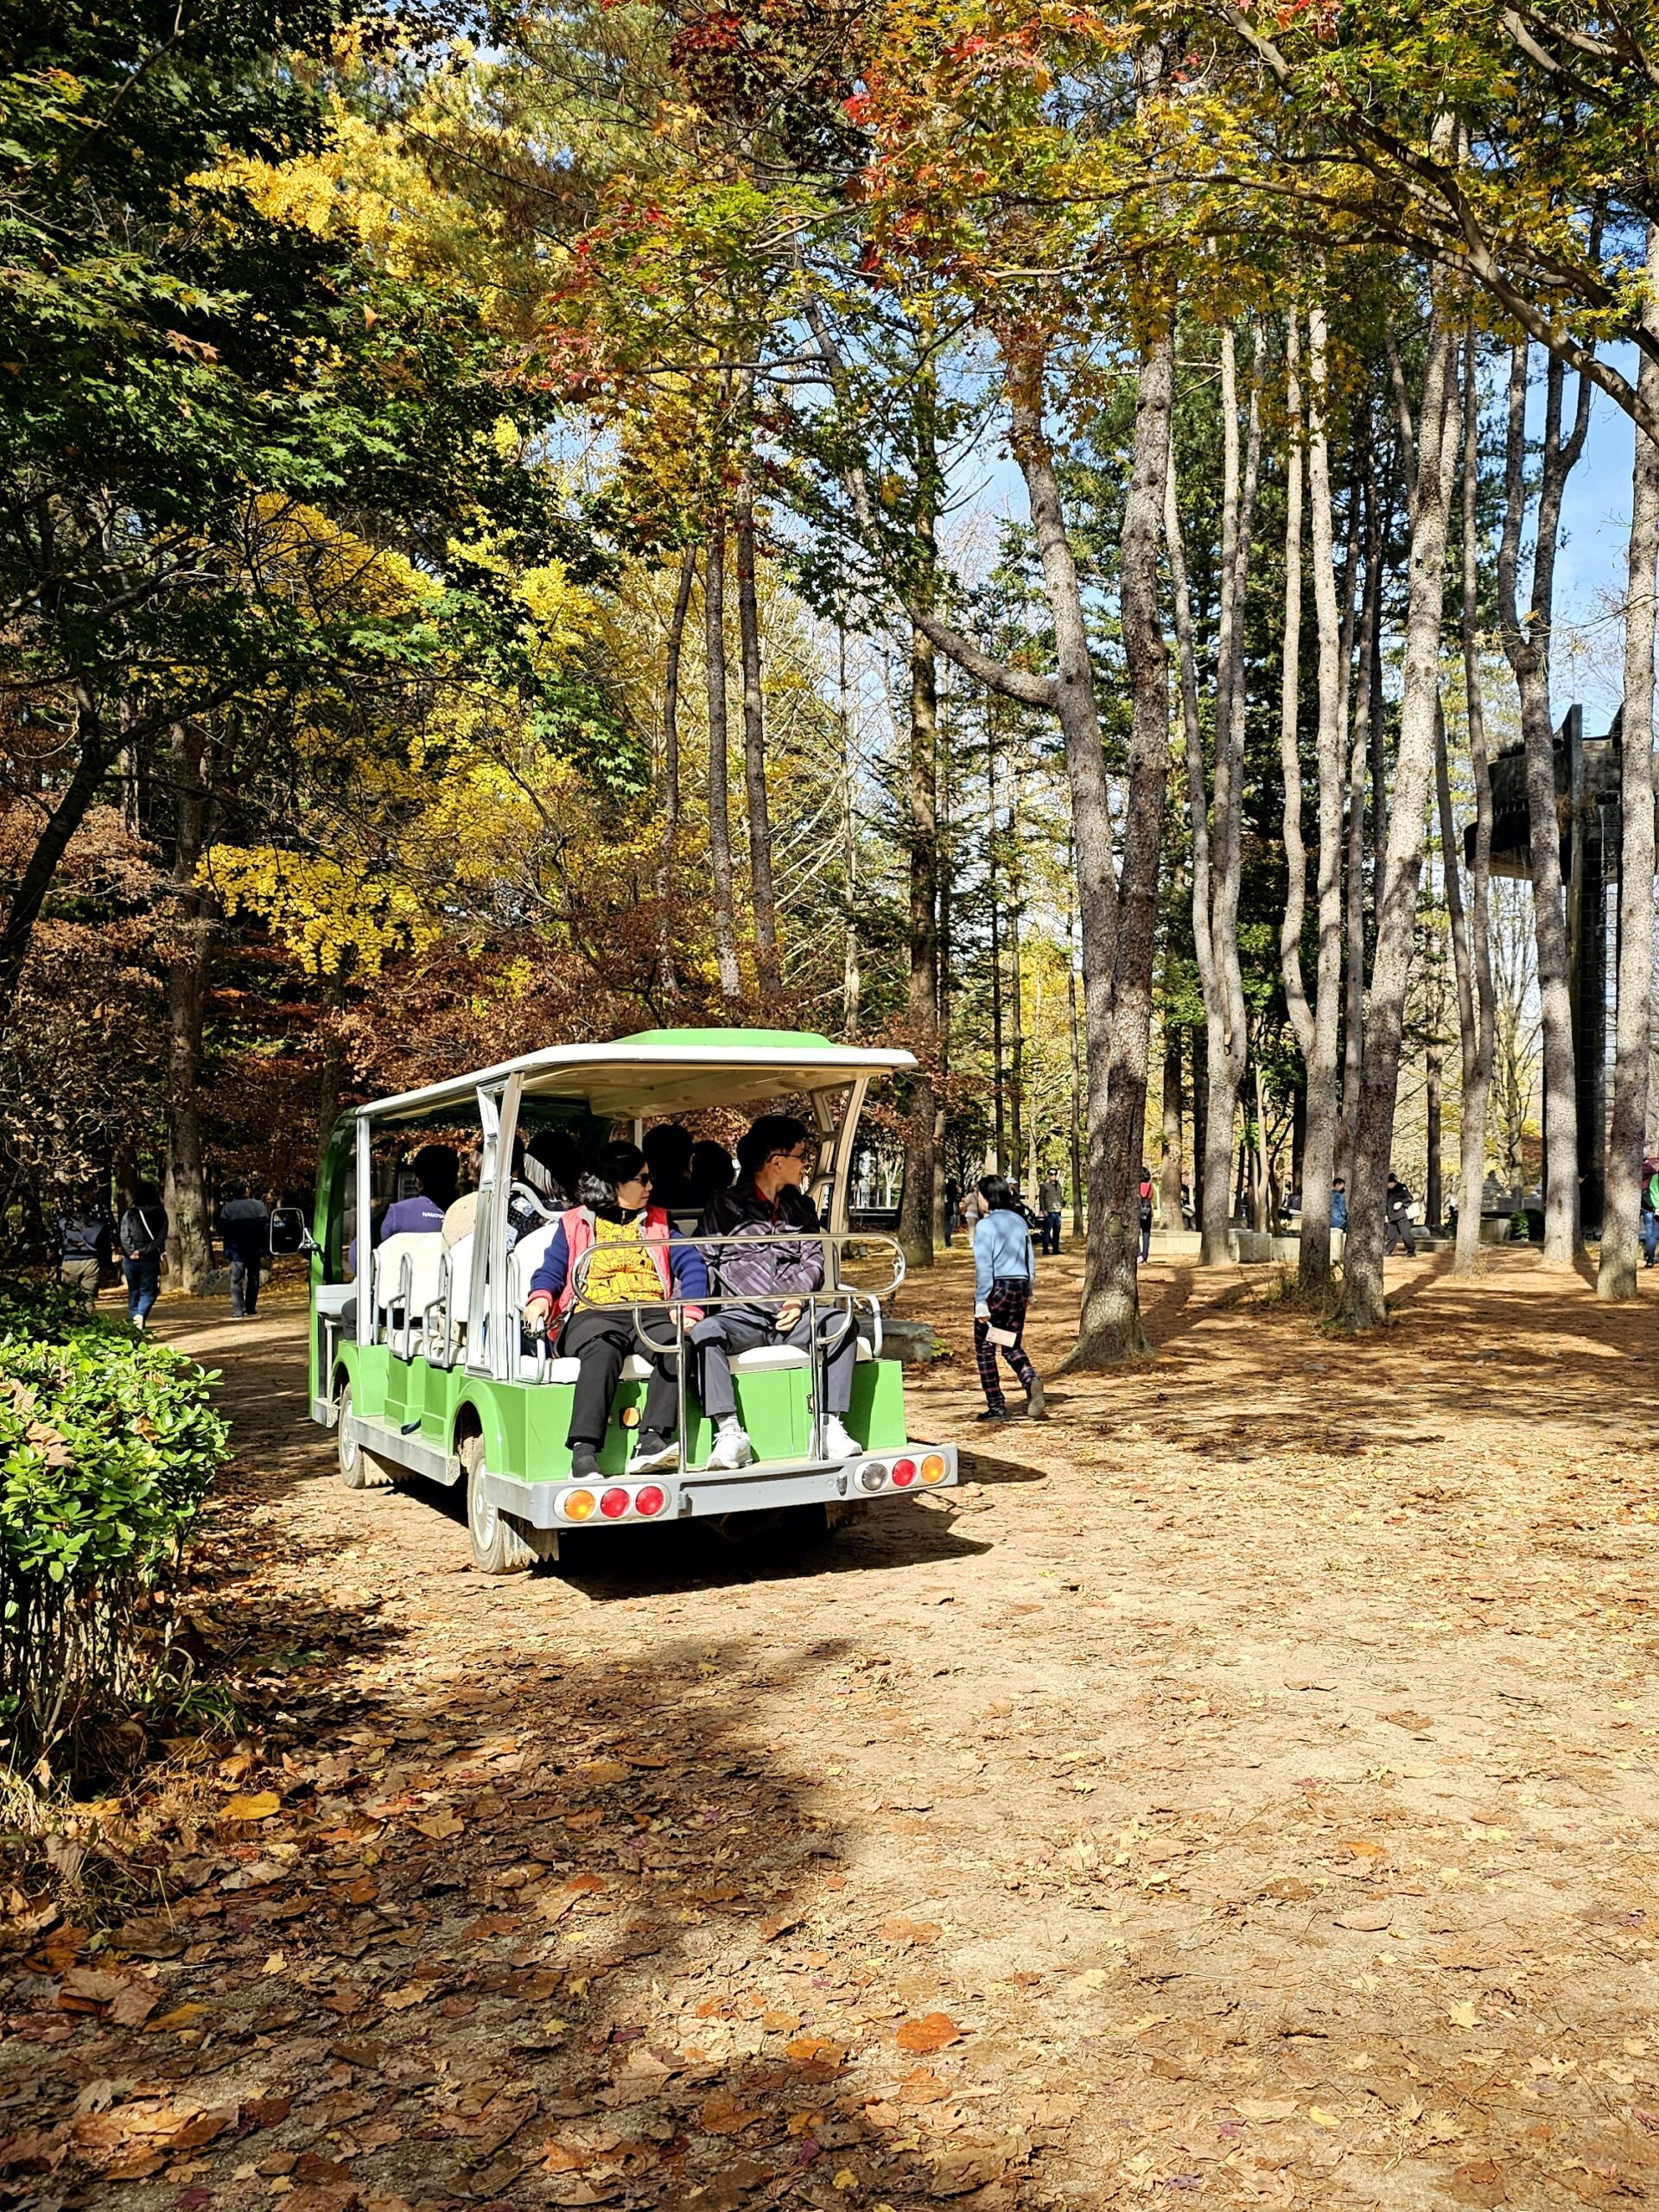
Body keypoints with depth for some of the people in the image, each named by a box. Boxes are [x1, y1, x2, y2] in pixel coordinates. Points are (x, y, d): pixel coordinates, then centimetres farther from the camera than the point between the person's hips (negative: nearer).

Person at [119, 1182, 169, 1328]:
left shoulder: (129, 1214, 1)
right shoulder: (160, 1214, -1)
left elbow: (124, 1236, -7)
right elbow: (161, 1237, -8)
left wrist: (132, 1251, -13)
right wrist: (144, 1251, -10)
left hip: (130, 1259, 1)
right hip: (150, 1259, -1)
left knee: (133, 1291, 15)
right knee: (148, 1291, 5)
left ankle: (132, 1318, 15)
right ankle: (141, 1315, -19)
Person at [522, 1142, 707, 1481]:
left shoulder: (658, 1221, 25)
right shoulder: (575, 1223, 20)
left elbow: (692, 1263, 12)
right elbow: (551, 1271, 11)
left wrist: (690, 1309, -7)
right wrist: (541, 1297, -13)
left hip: (651, 1311, 2)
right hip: (593, 1313, -2)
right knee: (602, 1351, -38)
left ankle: (651, 1441, -44)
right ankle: (583, 1453, -47)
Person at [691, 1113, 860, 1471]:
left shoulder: (801, 1207, 20)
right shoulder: (725, 1207, 6)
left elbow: (813, 1260, 11)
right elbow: (722, 1267, -3)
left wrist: (797, 1299, -8)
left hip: (793, 1316, 3)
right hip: (742, 1315, -3)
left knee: (840, 1322, -24)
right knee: (704, 1332, -32)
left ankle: (831, 1427, -25)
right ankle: (730, 1432, -35)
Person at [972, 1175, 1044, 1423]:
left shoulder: (985, 1225, -11)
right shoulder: (1019, 1221, 9)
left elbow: (983, 1266, -16)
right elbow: (1030, 1259, 15)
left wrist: (981, 1302, -16)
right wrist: (1027, 1291, 26)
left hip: (995, 1289, -6)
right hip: (1018, 1288, 6)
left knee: (985, 1349, 6)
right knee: (1012, 1347, 16)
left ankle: (996, 1406, 6)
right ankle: (1030, 1379, -13)